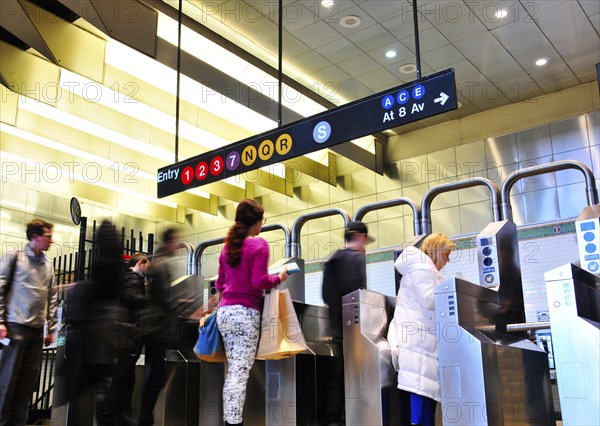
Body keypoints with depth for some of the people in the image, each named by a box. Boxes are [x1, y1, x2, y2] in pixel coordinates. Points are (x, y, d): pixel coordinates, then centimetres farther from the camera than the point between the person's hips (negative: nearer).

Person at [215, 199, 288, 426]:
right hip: (246, 312, -7)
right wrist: (279, 278, 3)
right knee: (241, 372, -7)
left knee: (232, 370, 11)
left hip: (224, 311, 7)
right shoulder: (259, 244, -6)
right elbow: (259, 282, -14)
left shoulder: (227, 247, 14)